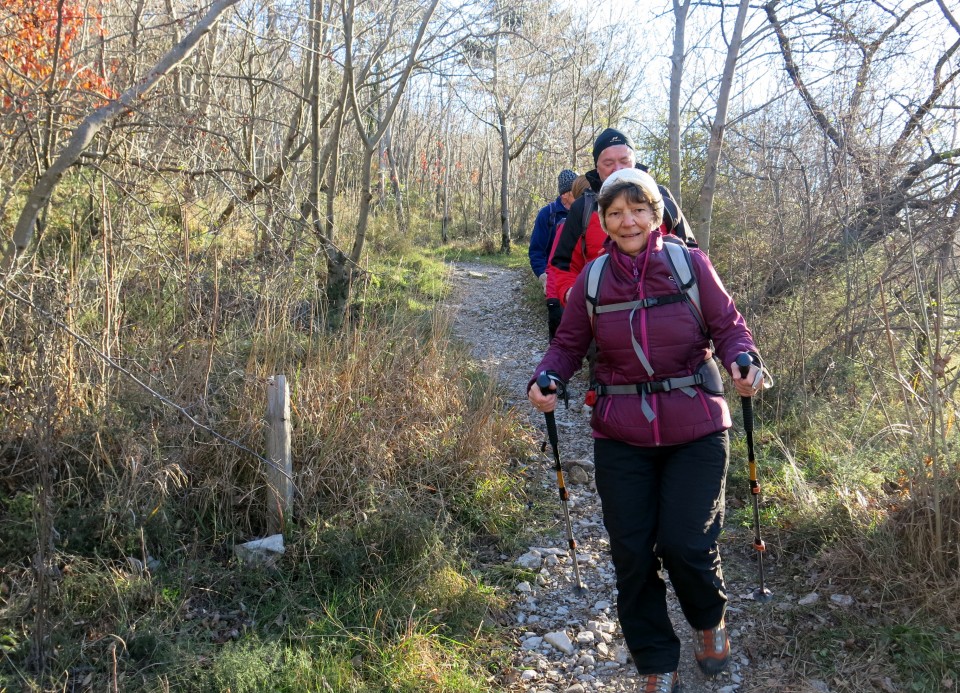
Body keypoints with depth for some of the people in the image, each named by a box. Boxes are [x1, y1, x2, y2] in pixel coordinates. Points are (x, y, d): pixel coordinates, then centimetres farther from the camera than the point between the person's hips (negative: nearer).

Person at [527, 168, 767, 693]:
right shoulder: (592, 280, 1)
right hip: (621, 438, 2)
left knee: (685, 545, -5)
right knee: (631, 555, 4)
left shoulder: (690, 264, -5)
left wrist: (744, 364, -22)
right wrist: (546, 380, -12)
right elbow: (568, 345, 7)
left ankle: (709, 622, 32)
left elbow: (728, 328, -2)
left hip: (695, 432, -2)